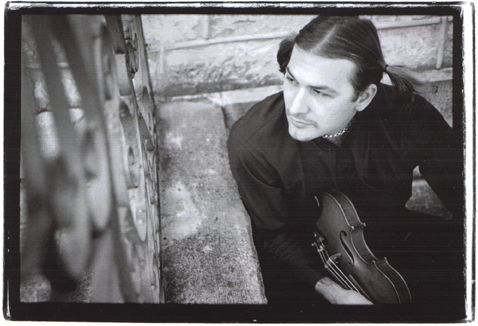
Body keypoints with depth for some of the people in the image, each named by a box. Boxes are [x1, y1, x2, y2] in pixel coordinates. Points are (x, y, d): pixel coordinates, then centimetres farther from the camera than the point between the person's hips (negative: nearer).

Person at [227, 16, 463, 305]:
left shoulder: (407, 115, -24)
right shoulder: (251, 143, -28)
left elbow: (462, 194, -11)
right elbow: (273, 234, -14)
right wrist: (331, 290, -25)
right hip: (304, 259, -2)